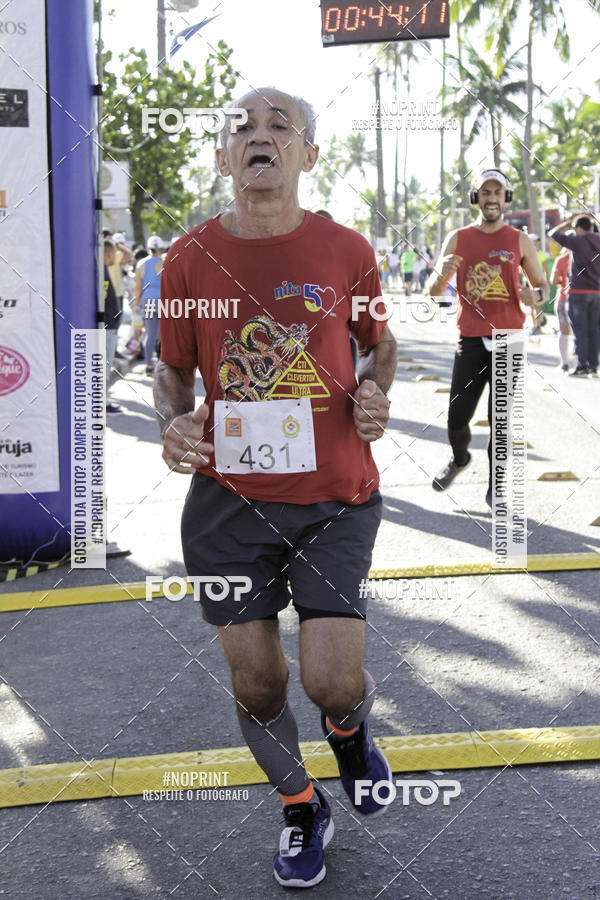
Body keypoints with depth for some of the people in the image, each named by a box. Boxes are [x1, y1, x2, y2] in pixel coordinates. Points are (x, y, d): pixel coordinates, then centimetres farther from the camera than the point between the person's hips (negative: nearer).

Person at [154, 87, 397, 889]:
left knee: (333, 682, -8)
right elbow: (173, 370, 10)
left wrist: (377, 393, -7)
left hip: (334, 499, -1)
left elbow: (380, 342, 14)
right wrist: (172, 424, -11)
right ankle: (301, 810, 38)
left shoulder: (346, 251, -2)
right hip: (228, 499, 1)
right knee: (257, 687, 9)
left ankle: (349, 724, 32)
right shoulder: (189, 259, -2)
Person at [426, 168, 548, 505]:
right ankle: (460, 458, 34)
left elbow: (543, 286, 12)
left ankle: (496, 487, 10)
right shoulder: (458, 239, 5)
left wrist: (535, 295, -13)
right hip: (471, 341, 1)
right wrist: (442, 274, -22)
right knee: (457, 418, 2)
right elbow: (433, 292, 2)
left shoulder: (519, 241, 4)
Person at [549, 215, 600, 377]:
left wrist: (568, 223, 13)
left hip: (578, 291, -5)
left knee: (580, 329, 0)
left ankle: (582, 365, -2)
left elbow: (553, 234, 1)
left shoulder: (578, 241, -10)